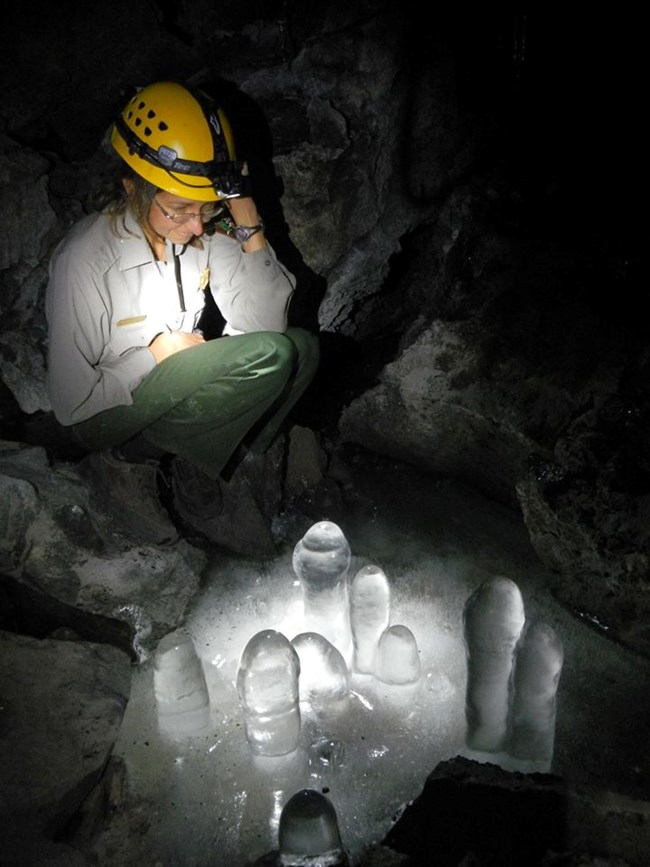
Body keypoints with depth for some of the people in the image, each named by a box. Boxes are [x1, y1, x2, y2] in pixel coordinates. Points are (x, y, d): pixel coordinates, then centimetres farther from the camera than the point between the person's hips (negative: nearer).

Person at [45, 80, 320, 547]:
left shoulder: (208, 234, -9)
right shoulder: (85, 259, -23)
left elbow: (266, 324, -13)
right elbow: (72, 403, -18)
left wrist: (246, 217, -19)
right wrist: (155, 354, -19)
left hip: (181, 399, 6)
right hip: (111, 416, -6)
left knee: (302, 347, -14)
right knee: (269, 357, -27)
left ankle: (197, 482, -7)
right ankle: (128, 462, -10)